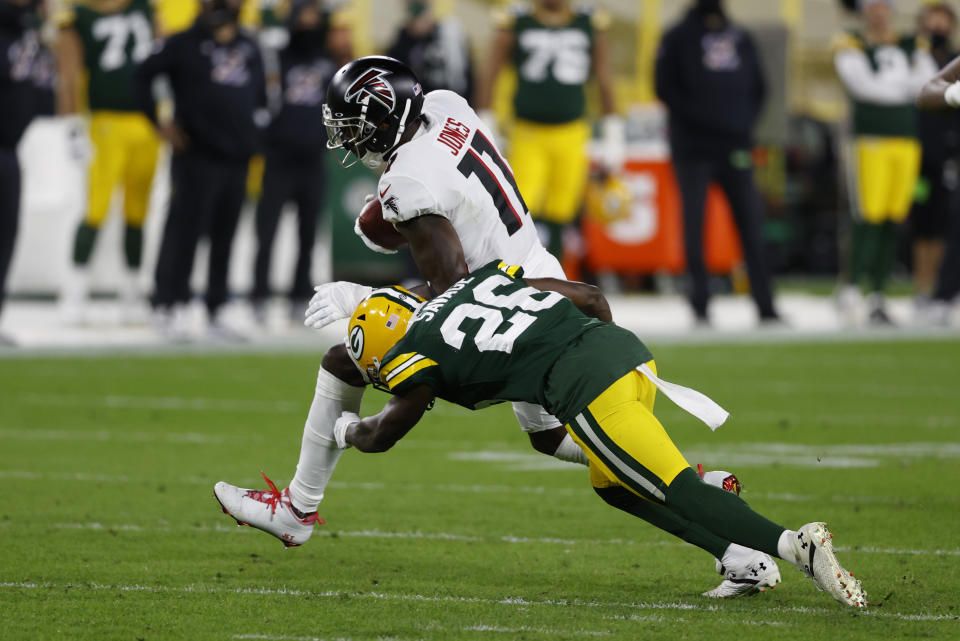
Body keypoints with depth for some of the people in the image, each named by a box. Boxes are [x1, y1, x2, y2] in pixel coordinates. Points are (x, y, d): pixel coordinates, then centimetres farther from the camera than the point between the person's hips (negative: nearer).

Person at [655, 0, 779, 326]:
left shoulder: (741, 38, 15)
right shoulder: (679, 37, 4)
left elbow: (758, 87, 20)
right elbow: (666, 87, -5)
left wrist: (745, 121, 3)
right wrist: (699, 117, -14)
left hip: (735, 148, 3)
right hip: (693, 148, -3)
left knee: (750, 224, -2)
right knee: (694, 224, -5)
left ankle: (765, 307, -2)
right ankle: (700, 304, -1)